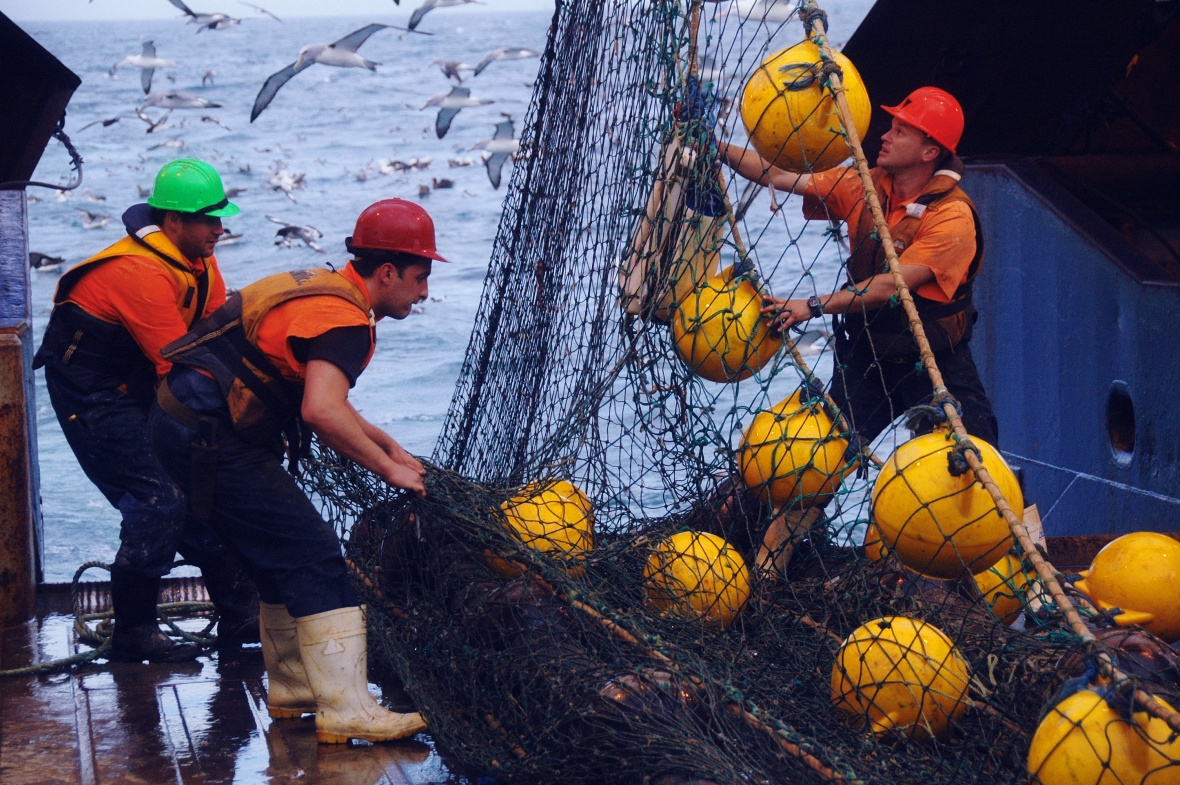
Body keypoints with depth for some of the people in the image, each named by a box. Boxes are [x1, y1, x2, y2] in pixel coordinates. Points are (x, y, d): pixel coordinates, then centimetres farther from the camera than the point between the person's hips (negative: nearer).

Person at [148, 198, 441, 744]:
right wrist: (388, 468, -19)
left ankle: (293, 689, 28)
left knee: (283, 557, 19)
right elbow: (322, 412, -31)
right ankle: (346, 711, -14)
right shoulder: (344, 319, -15)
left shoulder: (325, 292, 18)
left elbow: (322, 401, 30)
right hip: (208, 437, -11)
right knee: (313, 555, -11)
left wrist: (388, 445, 22)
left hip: (186, 427, 11)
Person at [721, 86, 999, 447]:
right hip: (865, 356, 4)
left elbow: (893, 284, -28)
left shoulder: (953, 215, -20)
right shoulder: (864, 187, -2)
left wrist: (814, 306, -35)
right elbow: (781, 179, 0)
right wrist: (717, 149, -10)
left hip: (935, 364, -4)